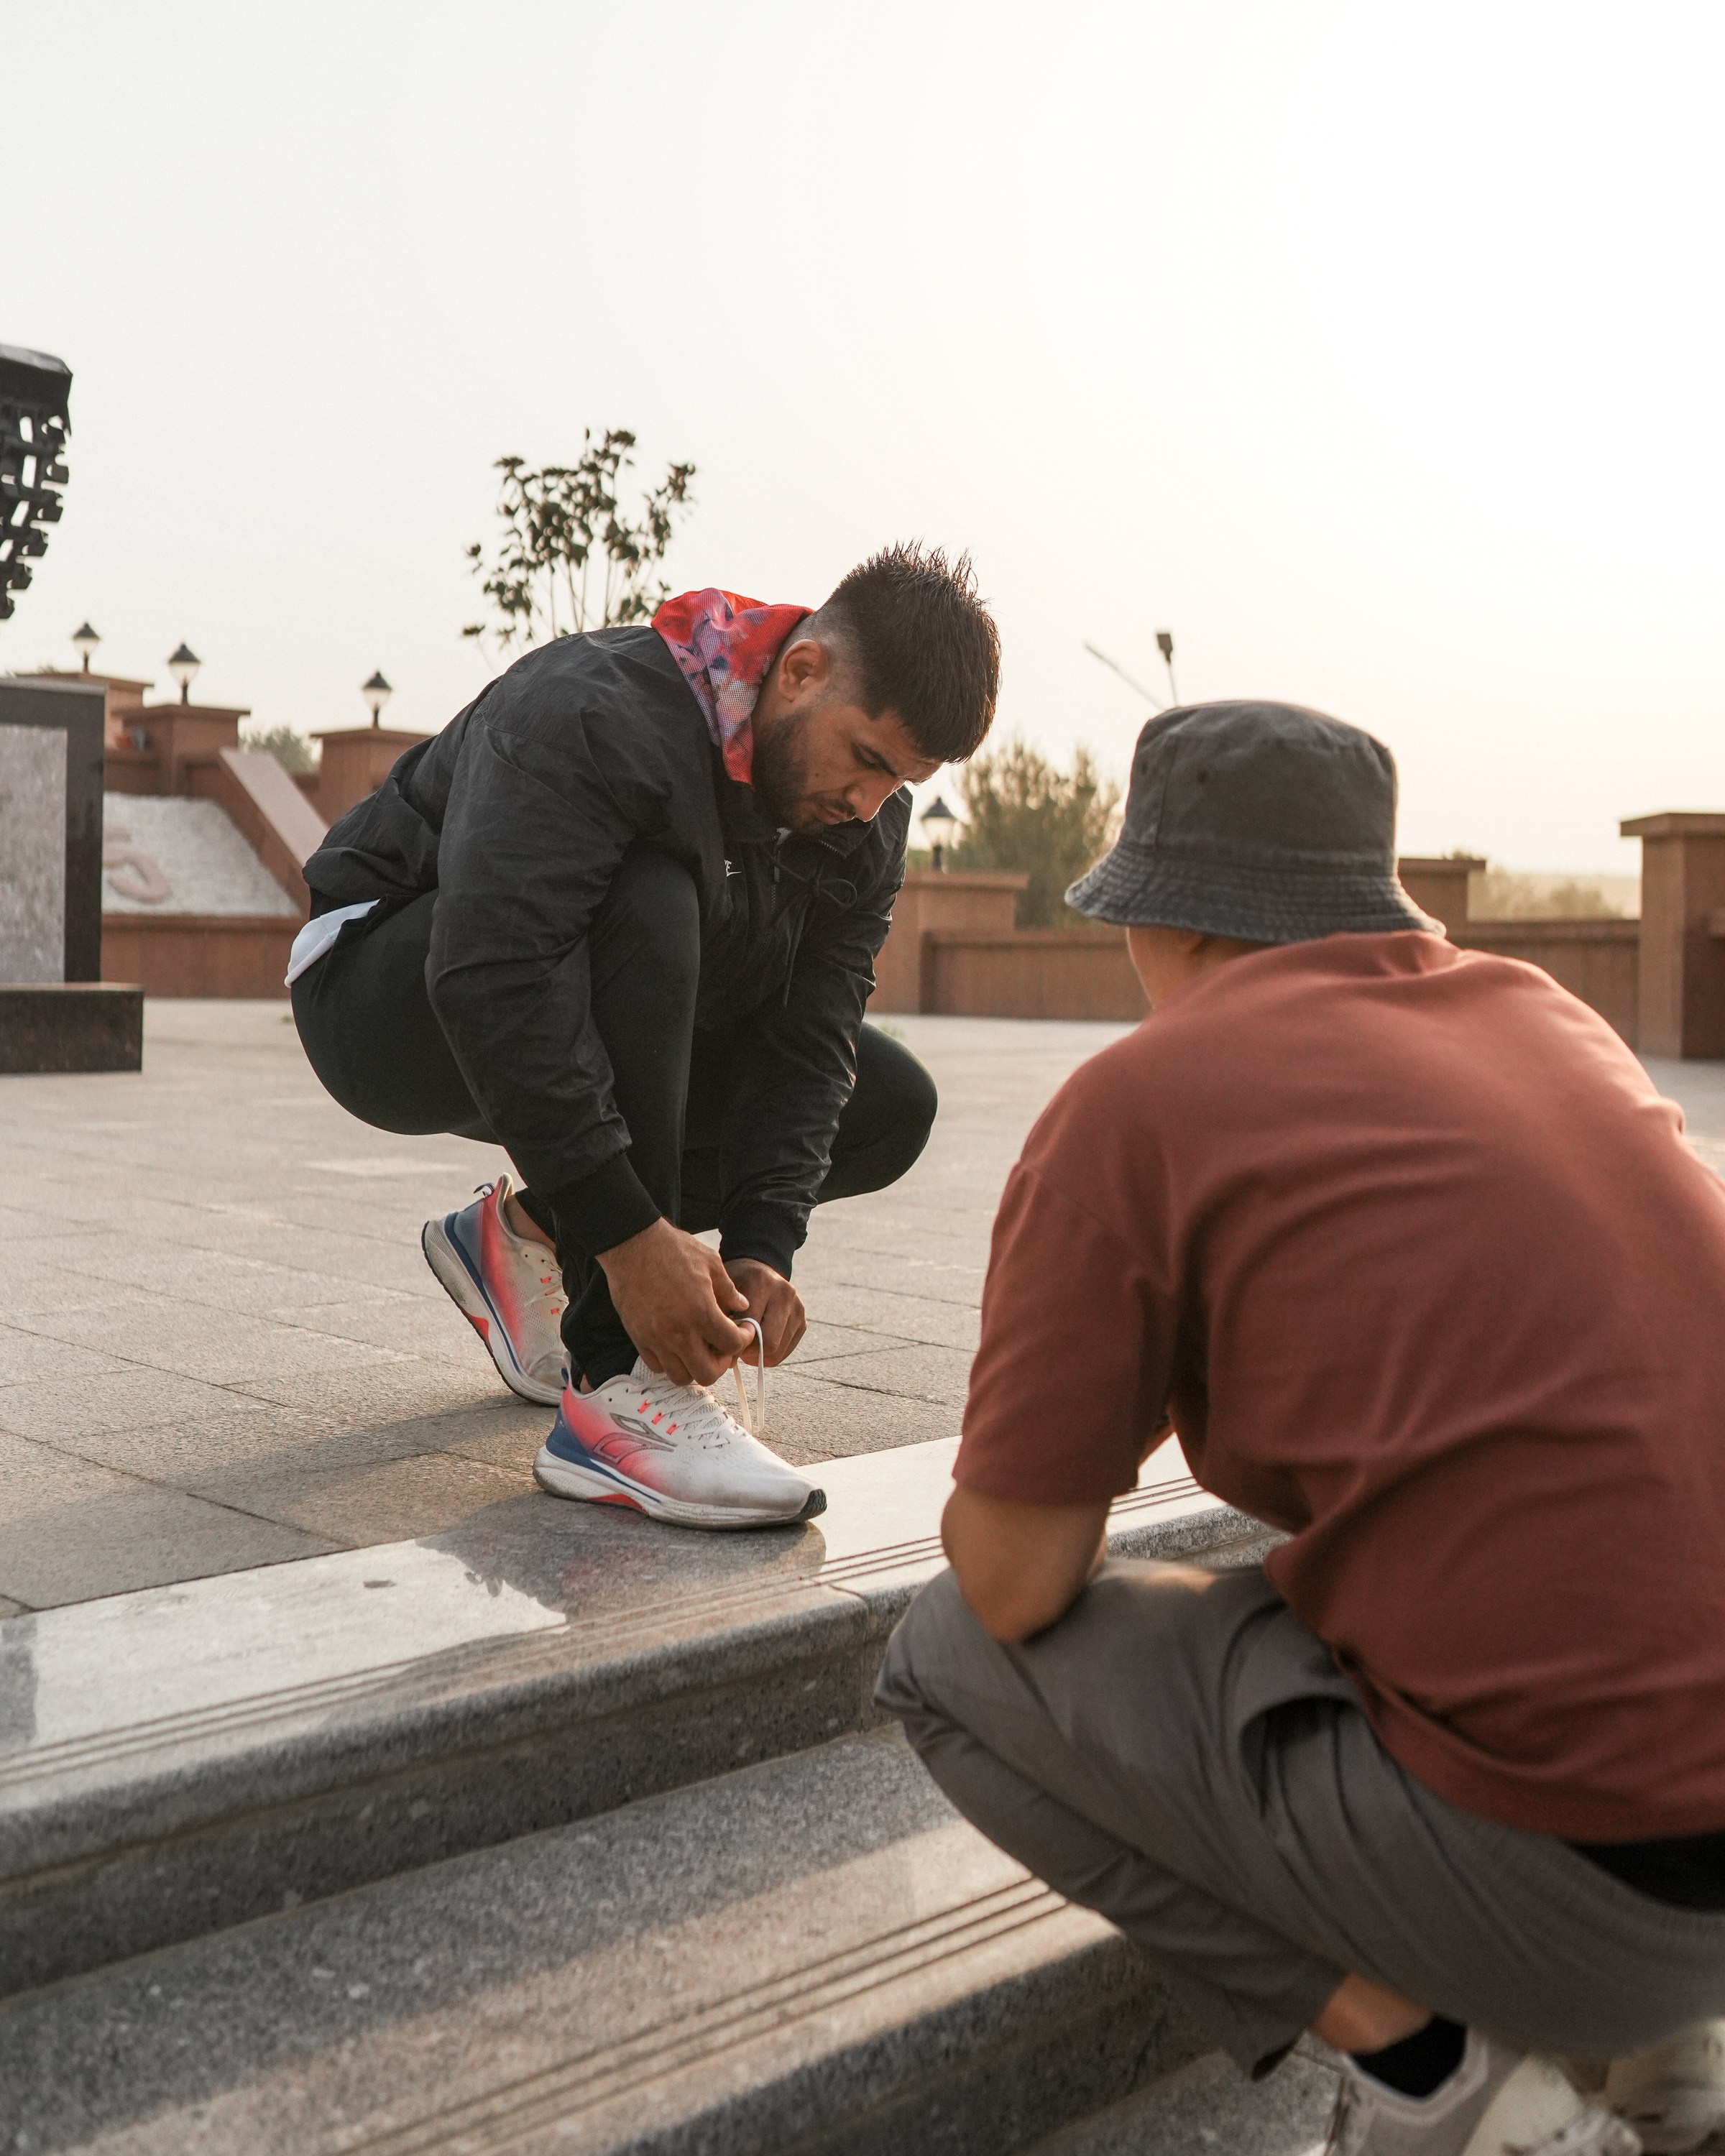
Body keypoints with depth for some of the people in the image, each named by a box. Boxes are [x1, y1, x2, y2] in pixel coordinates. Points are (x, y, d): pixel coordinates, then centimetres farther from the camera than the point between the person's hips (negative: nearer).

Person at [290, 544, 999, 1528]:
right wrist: (628, 1233, -43)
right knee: (649, 907, -37)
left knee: (891, 1101, -3)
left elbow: (807, 1043, -12)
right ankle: (621, 1392, -37)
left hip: (592, 1026, 7)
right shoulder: (594, 714, -31)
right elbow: (489, 974, -41)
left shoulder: (864, 823, -8)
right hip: (391, 997, -7)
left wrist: (763, 1248, -27)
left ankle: (529, 1233, 5)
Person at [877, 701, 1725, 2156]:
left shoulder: (1136, 1099, -8)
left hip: (1565, 1867, -7)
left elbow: (1013, 1580, -6)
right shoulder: (1543, 1015, 12)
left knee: (957, 1659, 8)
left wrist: (1054, 1434, 16)